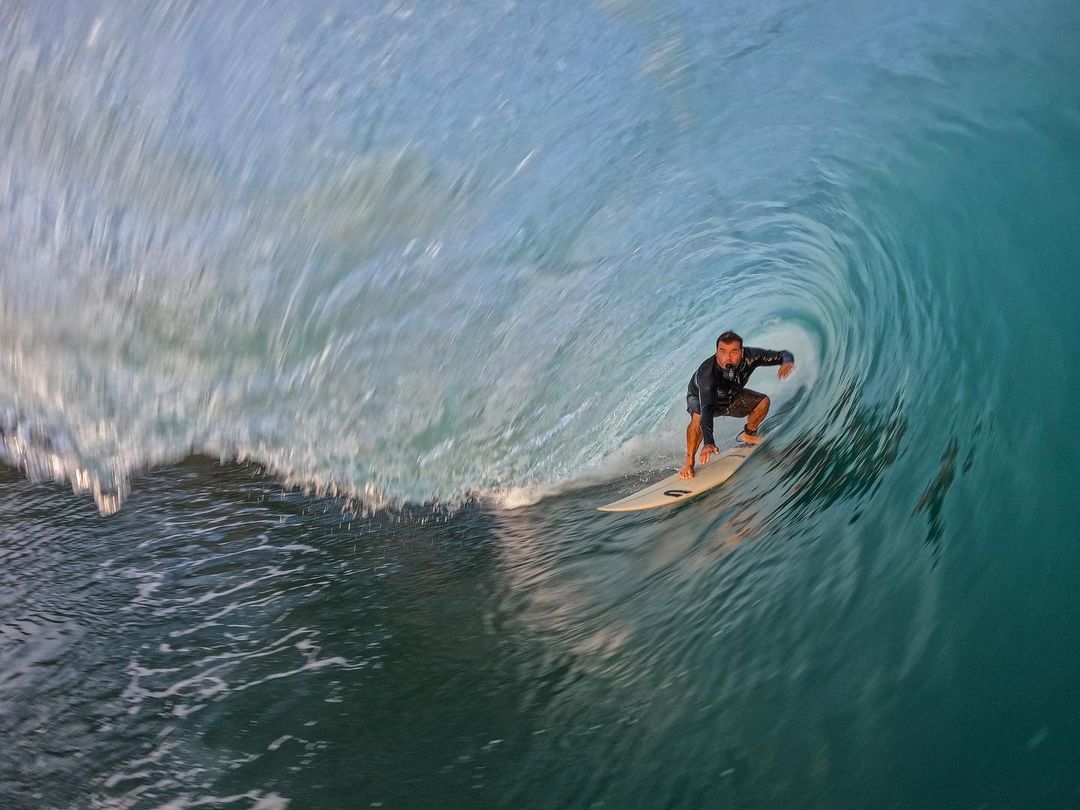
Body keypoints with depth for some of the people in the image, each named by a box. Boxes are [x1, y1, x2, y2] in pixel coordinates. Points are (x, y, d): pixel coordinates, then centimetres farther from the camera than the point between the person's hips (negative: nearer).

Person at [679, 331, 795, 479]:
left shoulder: (750, 357, -33)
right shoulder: (707, 373, -45)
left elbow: (783, 355, -21)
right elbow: (706, 409, -55)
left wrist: (787, 362, -48)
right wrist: (709, 443, -68)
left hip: (731, 397, 5)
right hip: (699, 397, -5)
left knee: (763, 401, -7)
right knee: (698, 417, -36)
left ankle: (748, 435, 22)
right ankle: (689, 462, -17)